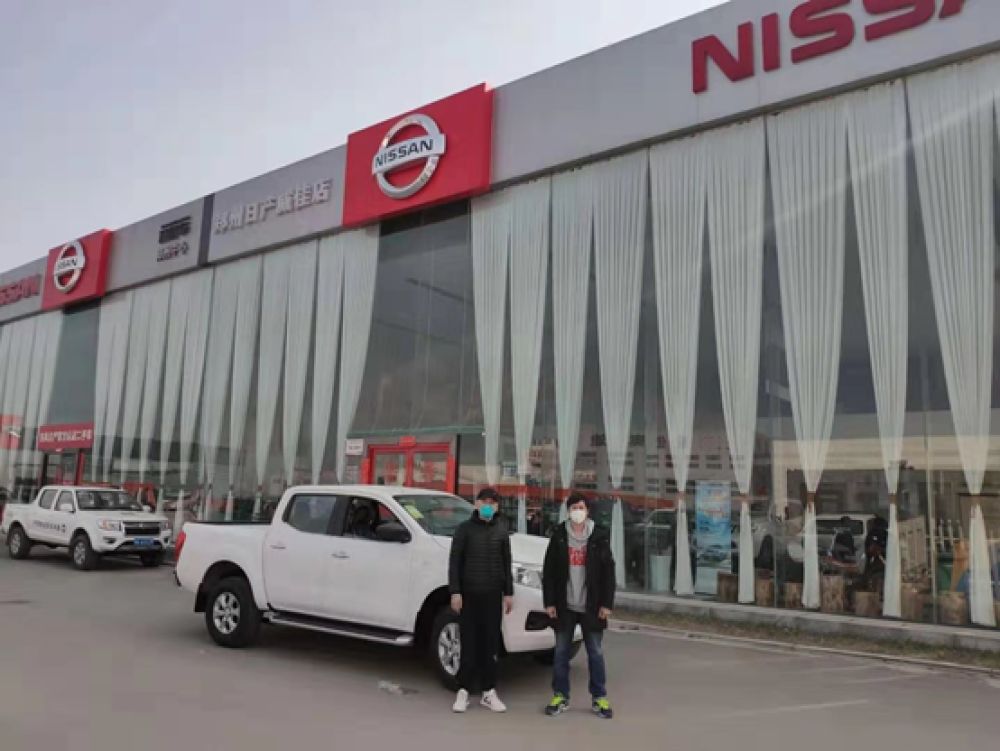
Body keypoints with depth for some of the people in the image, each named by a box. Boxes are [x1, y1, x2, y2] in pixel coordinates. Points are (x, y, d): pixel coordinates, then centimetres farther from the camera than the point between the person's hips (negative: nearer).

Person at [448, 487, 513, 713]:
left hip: (493, 594, 3)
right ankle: (463, 691, 11)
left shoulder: (501, 530, 8)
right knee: (469, 643, 1)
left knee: (491, 644, 6)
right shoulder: (465, 528, -1)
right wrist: (455, 592, -10)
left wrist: (509, 592, 7)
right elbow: (454, 562, -3)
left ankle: (489, 692, 16)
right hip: (469, 593, -2)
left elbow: (506, 564, 12)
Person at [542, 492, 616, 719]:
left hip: (591, 606, -1)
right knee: (561, 652, 8)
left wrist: (607, 603, -5)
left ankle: (599, 697, 19)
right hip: (565, 606, 1)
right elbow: (548, 571, 1)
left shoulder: (600, 536, -1)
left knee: (596, 652, 6)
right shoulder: (559, 535, 1)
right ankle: (561, 696, 19)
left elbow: (608, 572, -1)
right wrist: (549, 602, -4)